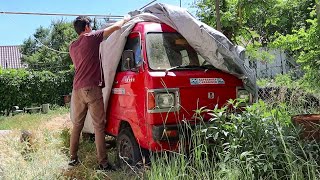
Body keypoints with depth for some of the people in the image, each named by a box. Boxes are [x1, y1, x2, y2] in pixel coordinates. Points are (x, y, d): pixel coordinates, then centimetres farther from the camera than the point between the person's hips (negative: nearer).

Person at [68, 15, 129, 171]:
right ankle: (103, 163, -6)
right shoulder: (92, 37, -1)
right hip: (92, 88, -7)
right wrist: (125, 19, 18)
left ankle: (73, 158, 19)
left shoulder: (72, 46, 18)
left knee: (77, 125, 14)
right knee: (99, 126, -6)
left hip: (77, 89, 7)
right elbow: (116, 27, -1)